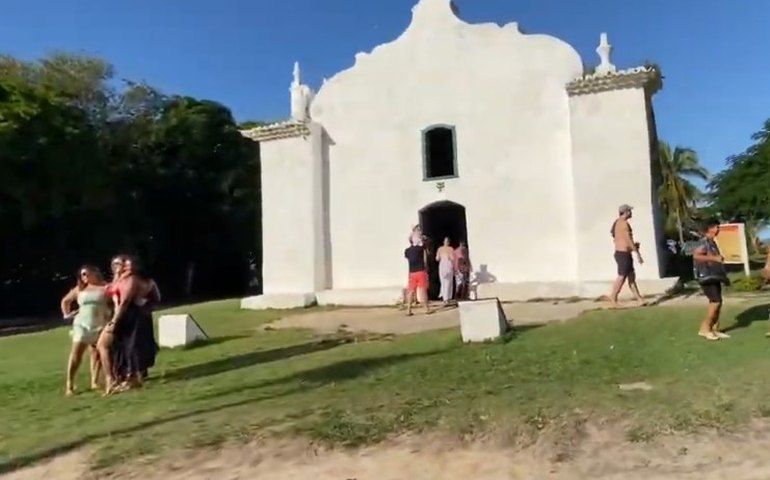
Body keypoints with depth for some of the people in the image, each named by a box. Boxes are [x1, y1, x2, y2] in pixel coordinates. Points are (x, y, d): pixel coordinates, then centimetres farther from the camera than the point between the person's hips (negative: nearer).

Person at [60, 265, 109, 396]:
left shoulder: (105, 287, -2)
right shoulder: (79, 289, 10)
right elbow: (65, 301, 23)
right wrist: (66, 314, 12)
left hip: (100, 326, -2)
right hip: (82, 325, 2)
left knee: (97, 354, 3)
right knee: (76, 354, -5)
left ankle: (94, 382, 11)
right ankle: (69, 384, -1)